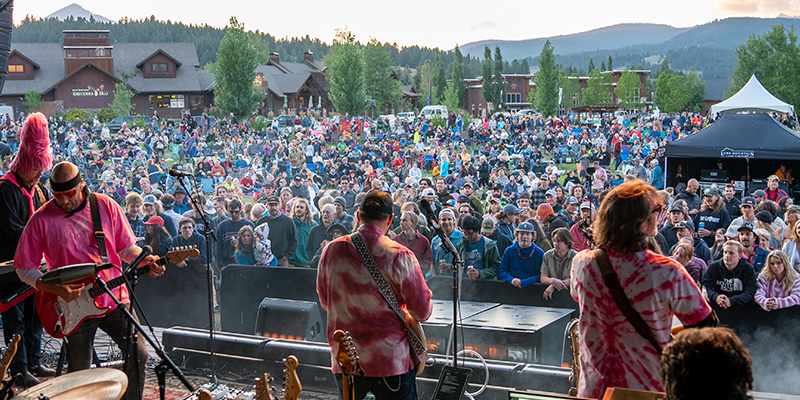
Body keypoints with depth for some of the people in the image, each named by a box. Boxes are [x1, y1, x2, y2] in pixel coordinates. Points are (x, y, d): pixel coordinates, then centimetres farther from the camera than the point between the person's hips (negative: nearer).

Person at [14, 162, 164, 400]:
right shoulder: (41, 220, -7)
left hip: (114, 299, 2)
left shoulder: (106, 206, -1)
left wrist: (145, 260, -13)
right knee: (79, 373, 5)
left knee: (139, 355, -2)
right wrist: (57, 289, -15)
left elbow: (126, 247, 7)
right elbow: (25, 269, -2)